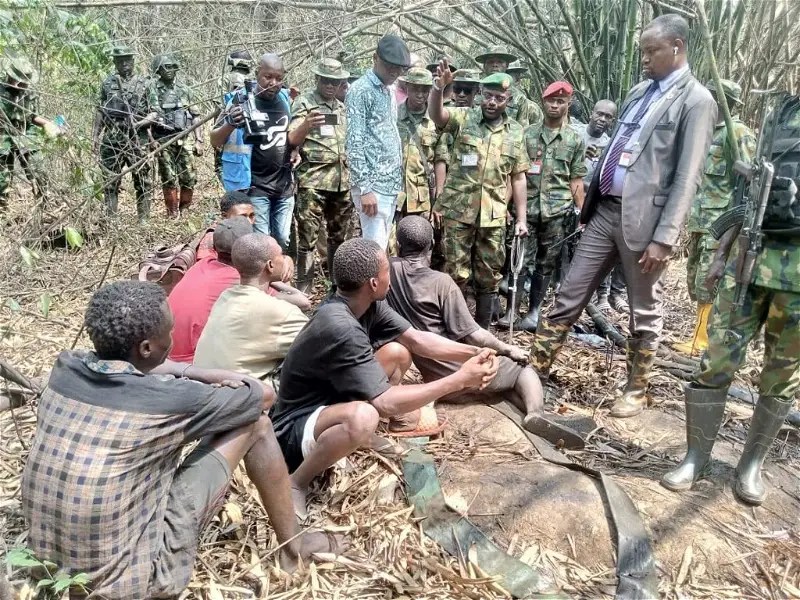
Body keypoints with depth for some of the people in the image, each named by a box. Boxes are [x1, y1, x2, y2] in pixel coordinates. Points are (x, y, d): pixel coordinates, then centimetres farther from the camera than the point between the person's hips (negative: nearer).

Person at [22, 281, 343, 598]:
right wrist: (217, 379, 12)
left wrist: (190, 373, 1)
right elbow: (265, 394, -4)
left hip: (50, 567, 7)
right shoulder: (168, 400, -21)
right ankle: (293, 547, 18)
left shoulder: (65, 366, -6)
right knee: (254, 423, -3)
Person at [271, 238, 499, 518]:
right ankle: (295, 484, -13)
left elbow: (415, 338, -2)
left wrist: (472, 353, -15)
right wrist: (460, 380, -28)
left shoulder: (366, 303, -8)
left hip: (330, 398, 9)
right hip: (296, 426, -9)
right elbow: (385, 403, -32)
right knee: (362, 417, -40)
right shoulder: (341, 328, -34)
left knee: (398, 352, -1)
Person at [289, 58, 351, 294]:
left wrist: (354, 176, 18)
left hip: (342, 181, 6)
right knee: (308, 239, -5)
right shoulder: (304, 102, -1)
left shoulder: (342, 107, 18)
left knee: (338, 237, 14)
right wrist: (306, 125, -34)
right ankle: (303, 291, 1)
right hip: (313, 180, -6)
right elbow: (292, 140, -14)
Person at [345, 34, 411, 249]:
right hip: (373, 185, -8)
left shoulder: (390, 93, 17)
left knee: (381, 247, 12)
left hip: (391, 185, 8)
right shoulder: (360, 90, -8)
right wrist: (364, 188, -20)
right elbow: (354, 143, -15)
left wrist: (397, 181, 15)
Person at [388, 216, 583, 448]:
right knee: (522, 368, 17)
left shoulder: (388, 269, -3)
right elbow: (472, 335, -14)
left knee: (507, 378, 27)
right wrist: (508, 349, 0)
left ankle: (531, 412, 2)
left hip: (434, 379, 6)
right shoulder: (441, 282, -16)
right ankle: (535, 413, -11)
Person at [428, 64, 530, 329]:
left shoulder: (516, 132, 8)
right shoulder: (464, 118, -1)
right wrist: (438, 87, -41)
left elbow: (518, 178, 10)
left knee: (489, 277, 10)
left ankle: (483, 329, 25)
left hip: (494, 217, 3)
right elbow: (435, 114, -21)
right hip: (458, 212, -3)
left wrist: (521, 218, 7)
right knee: (456, 275, 4)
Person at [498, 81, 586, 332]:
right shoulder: (526, 134, 6)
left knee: (546, 263, 7)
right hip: (527, 207, -1)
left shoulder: (575, 140, 7)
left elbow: (576, 181, 7)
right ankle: (511, 310, 6)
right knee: (520, 261, -3)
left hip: (558, 210, 1)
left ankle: (533, 312, 18)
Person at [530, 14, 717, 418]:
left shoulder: (696, 101, -7)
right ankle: (535, 367, 19)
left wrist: (663, 237, -17)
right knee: (569, 295, 9)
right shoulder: (640, 91, 15)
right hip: (605, 209, 7)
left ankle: (636, 390, 24)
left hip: (643, 217, -6)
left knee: (644, 311, 8)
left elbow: (687, 178, -12)